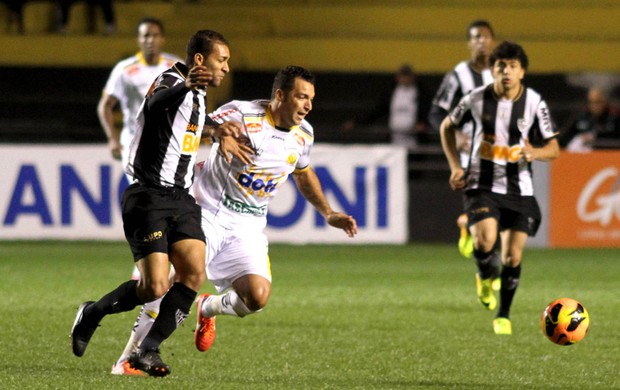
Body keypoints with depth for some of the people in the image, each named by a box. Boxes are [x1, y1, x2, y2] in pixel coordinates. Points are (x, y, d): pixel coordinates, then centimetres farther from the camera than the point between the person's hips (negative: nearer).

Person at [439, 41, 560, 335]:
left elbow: (553, 148, 1)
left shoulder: (534, 102, -5)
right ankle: (484, 276, 10)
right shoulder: (477, 99, -6)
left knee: (513, 255, 0)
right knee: (486, 239, -26)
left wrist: (534, 152, -22)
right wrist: (455, 166, 3)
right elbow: (447, 126, 13)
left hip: (519, 188, 1)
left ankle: (503, 315, 22)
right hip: (482, 185, -1)